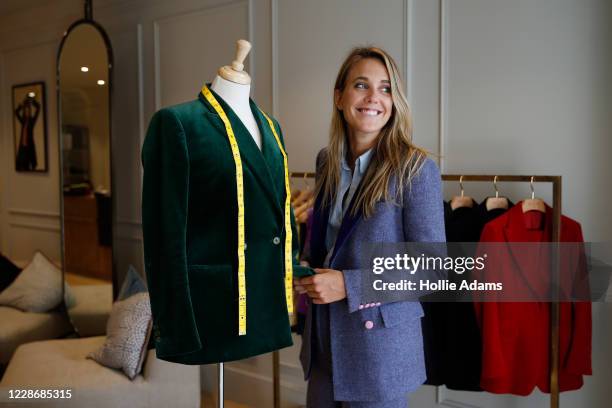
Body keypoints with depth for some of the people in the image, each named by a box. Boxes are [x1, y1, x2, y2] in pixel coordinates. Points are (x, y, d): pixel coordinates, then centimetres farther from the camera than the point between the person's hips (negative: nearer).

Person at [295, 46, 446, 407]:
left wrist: (349, 285, -20)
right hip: (323, 335, 6)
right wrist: (310, 277, 0)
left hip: (379, 339, -5)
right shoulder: (327, 161, 4)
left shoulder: (415, 168, -14)